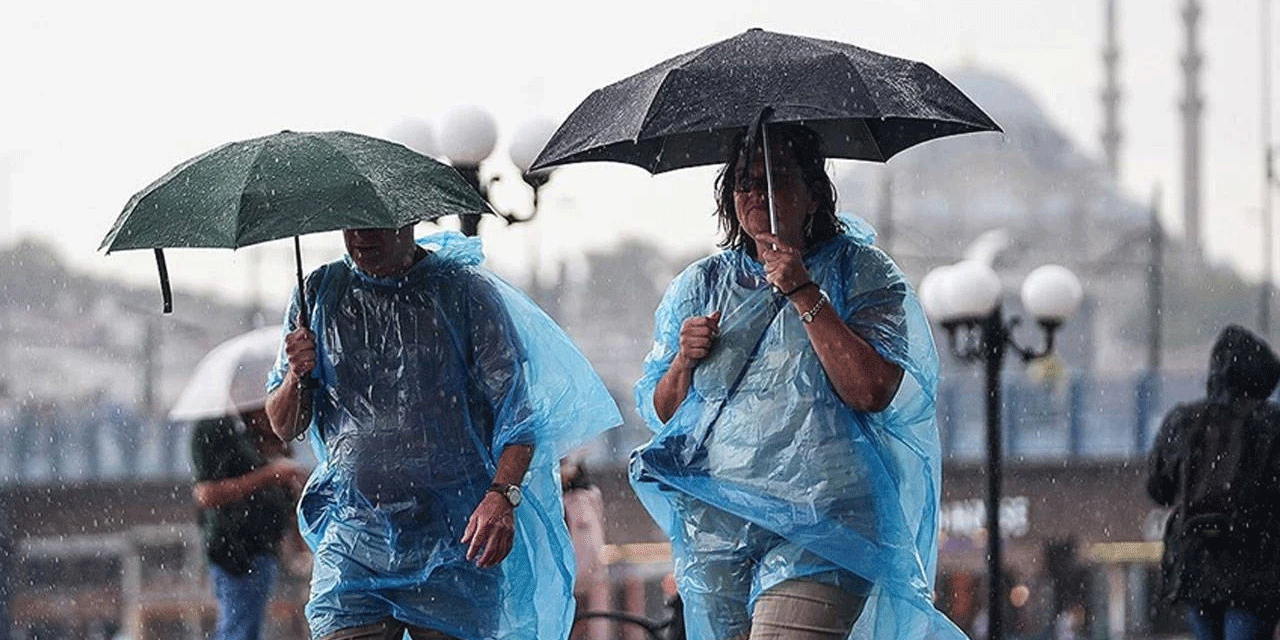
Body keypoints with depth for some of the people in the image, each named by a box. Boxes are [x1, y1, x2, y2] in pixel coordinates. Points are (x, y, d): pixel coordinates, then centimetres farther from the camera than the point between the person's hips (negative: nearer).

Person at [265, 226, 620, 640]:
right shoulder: (320, 294, 10)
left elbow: (517, 410, -3)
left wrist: (503, 495, -21)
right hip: (350, 540, 2)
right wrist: (296, 378, -9)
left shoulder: (468, 292, 1)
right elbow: (283, 428, 14)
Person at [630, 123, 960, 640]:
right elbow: (657, 413, 18)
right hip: (713, 526, 5)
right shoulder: (701, 285, 16)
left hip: (818, 523, -5)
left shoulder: (860, 271, 4)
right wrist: (684, 362, -3)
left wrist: (804, 294, -13)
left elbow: (873, 393, -11)